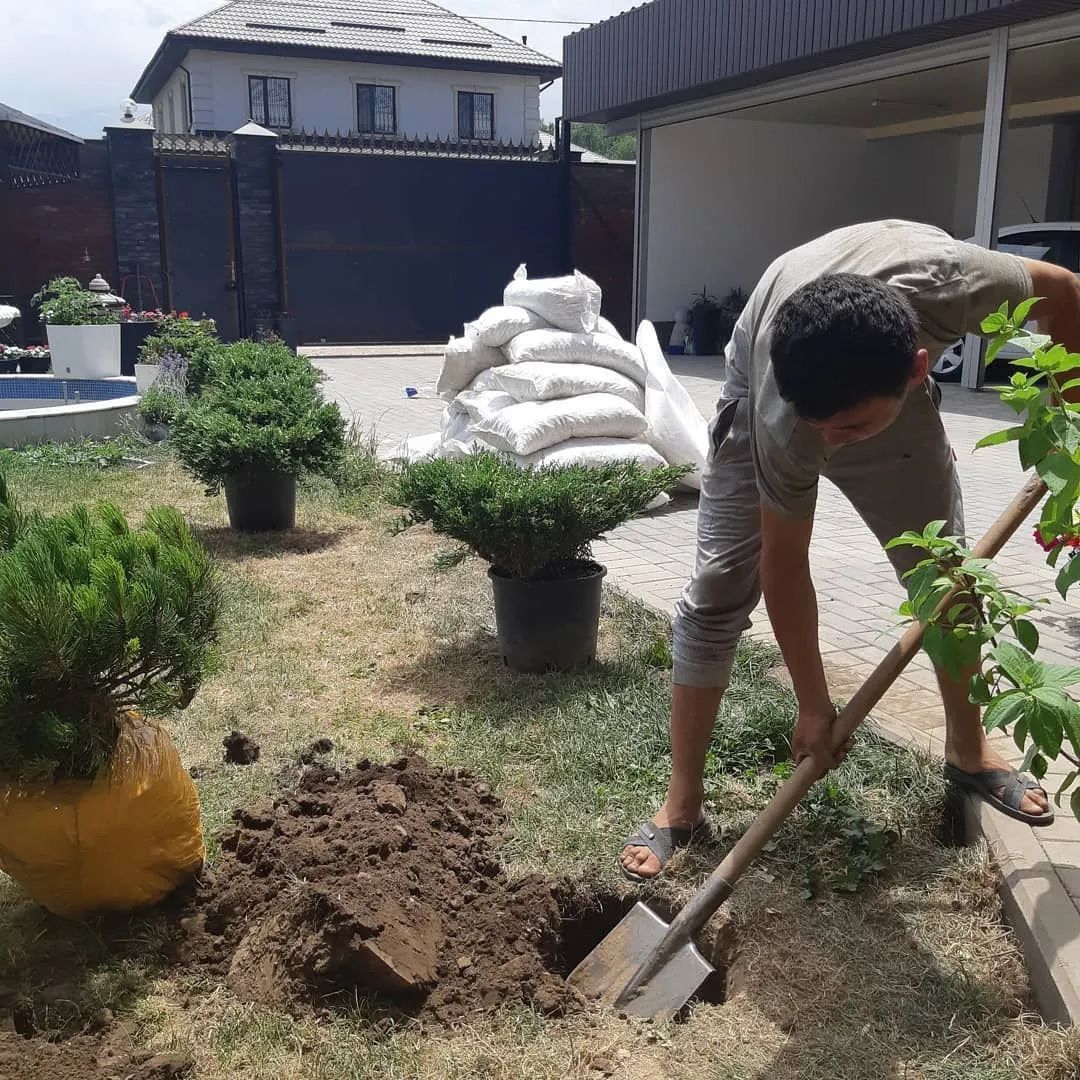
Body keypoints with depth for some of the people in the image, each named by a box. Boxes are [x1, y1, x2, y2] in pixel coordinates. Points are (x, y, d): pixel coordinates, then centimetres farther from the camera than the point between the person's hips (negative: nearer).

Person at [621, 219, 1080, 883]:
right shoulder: (779, 421, -43)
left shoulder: (951, 280, -42)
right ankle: (682, 806, -3)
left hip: (895, 403, 3)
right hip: (766, 404, -3)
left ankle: (969, 751, 30)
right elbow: (784, 565, -29)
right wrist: (814, 704, -21)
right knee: (718, 592, -13)